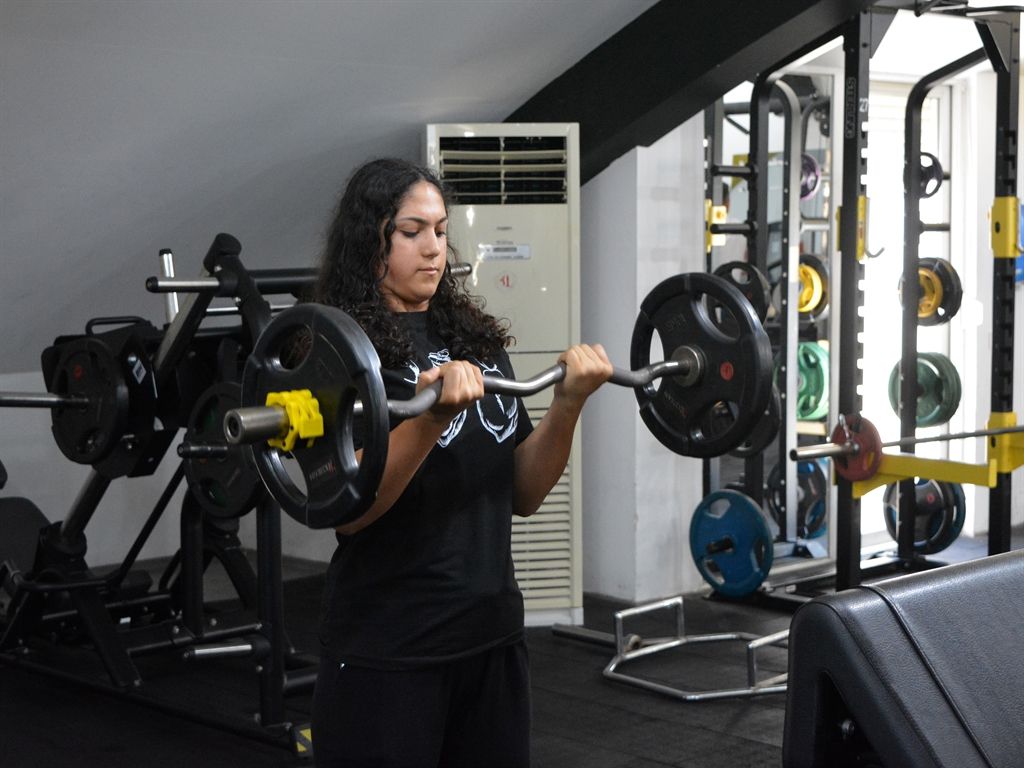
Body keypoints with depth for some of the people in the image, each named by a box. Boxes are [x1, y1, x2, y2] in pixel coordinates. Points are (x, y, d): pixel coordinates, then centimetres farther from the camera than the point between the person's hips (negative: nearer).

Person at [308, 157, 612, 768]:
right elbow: (346, 510, -18)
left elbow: (524, 495, 9)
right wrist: (433, 416, -31)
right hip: (388, 654, -6)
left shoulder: (476, 341, 10)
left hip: (494, 637, 6)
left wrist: (568, 402, -6)